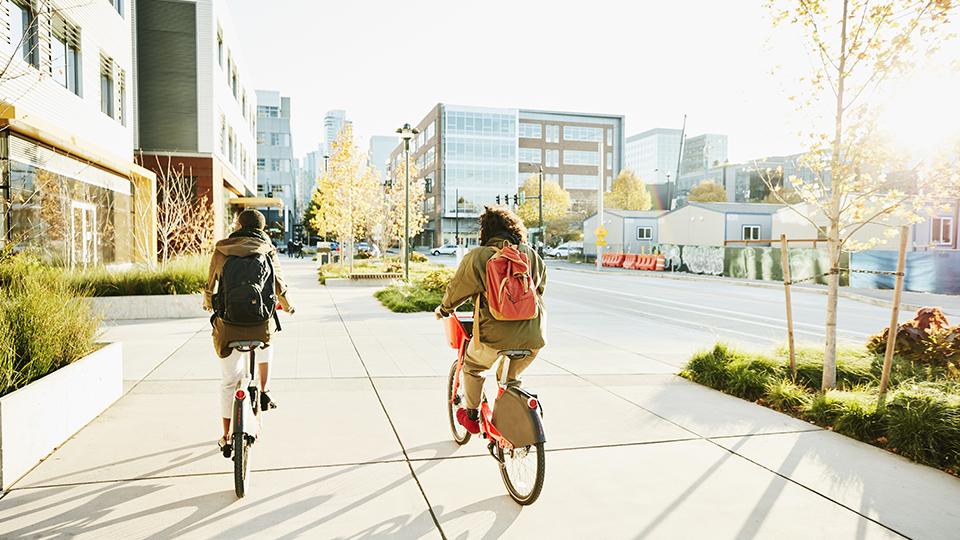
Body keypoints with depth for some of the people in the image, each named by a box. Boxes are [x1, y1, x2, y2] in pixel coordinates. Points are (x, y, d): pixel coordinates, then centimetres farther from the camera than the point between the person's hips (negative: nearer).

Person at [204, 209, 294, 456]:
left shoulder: (221, 250, 4)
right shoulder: (267, 250, 2)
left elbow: (211, 286, 11)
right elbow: (278, 285, 6)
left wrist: (208, 304, 35)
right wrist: (287, 306, 28)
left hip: (227, 325, 0)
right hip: (259, 323, 0)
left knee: (229, 381, 13)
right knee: (264, 344, 36)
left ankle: (227, 437, 21)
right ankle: (264, 392, 24)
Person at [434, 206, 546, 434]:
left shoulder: (477, 257, -4)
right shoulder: (532, 255, 10)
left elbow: (457, 289, 6)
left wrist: (443, 310, 26)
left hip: (495, 335, -4)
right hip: (532, 338, 4)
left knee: (472, 366, 26)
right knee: (512, 377, 29)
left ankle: (471, 416, 34)